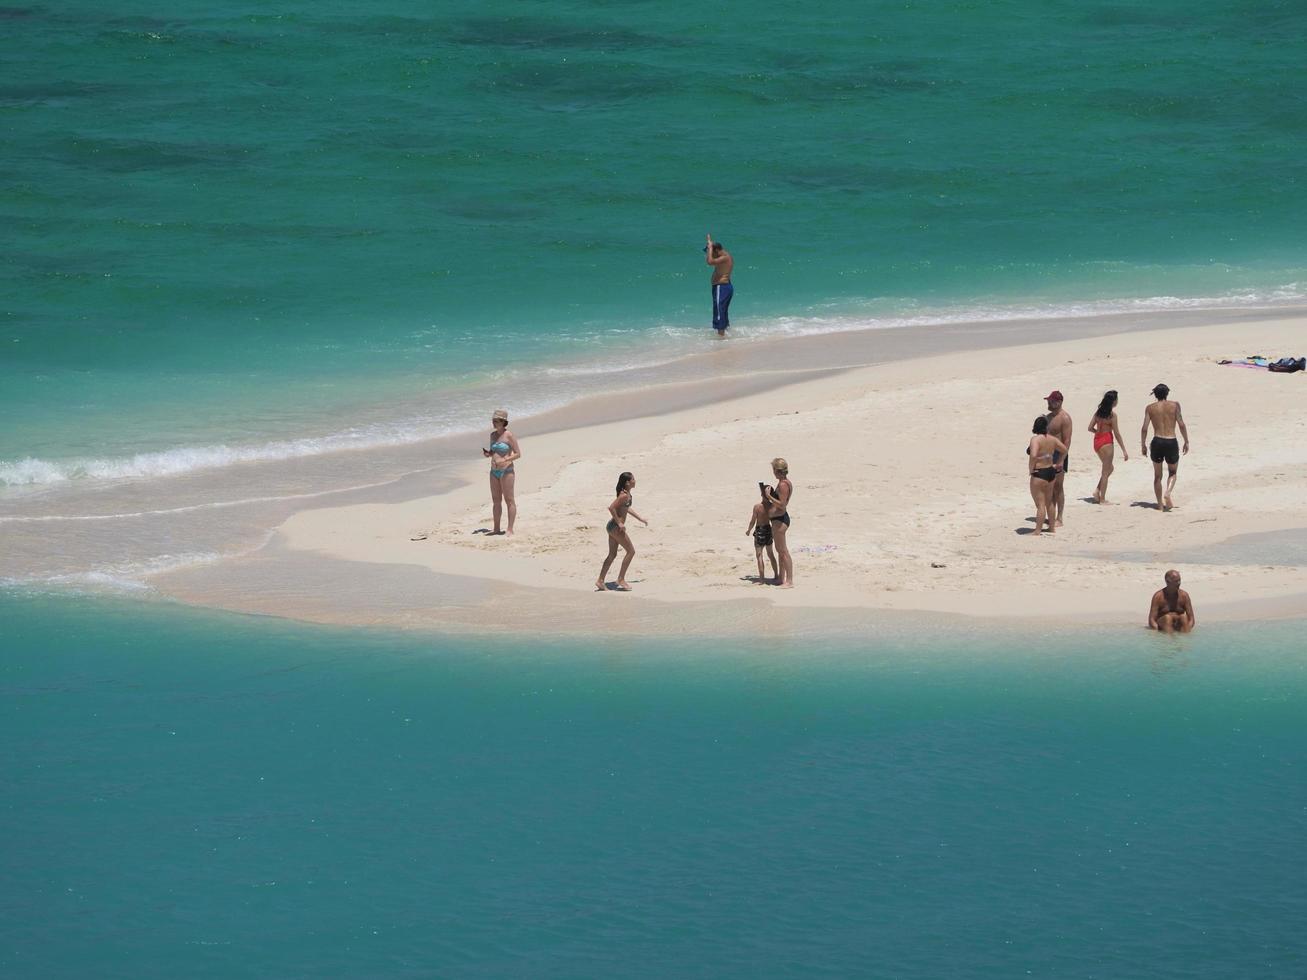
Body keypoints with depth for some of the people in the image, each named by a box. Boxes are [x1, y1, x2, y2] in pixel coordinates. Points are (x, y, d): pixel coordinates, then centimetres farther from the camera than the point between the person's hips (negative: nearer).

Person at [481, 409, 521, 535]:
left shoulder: (509, 436, -10)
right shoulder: (493, 435, 11)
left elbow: (518, 454, -10)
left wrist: (504, 460, -22)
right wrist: (487, 454, -1)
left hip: (506, 471, -8)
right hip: (494, 471, 8)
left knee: (509, 500, -3)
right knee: (496, 501, 10)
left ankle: (510, 530, -2)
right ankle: (496, 529, 16)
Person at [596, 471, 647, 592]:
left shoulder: (627, 494, 11)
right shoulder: (624, 495, -19)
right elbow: (611, 507, -28)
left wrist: (639, 518, 30)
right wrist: (619, 523, -22)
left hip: (612, 527, 10)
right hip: (616, 527, -10)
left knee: (612, 555, 13)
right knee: (631, 551, -1)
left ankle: (600, 581, 13)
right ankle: (621, 579, 3)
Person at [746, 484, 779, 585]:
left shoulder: (757, 506, -19)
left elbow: (753, 521, -12)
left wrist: (748, 530, 5)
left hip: (759, 531, -5)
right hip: (769, 529, 5)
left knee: (759, 555, 1)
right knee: (771, 554, 19)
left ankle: (762, 579, -2)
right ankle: (776, 575, 26)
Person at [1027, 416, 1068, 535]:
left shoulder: (1035, 439, -18)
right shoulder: (1052, 439, 4)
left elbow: (1033, 455, -32)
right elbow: (1064, 450, 16)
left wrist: (1031, 468, -17)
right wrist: (1058, 464, 23)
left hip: (1039, 473, -8)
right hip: (1051, 472, 8)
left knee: (1040, 504, -5)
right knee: (1049, 502, 22)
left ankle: (1037, 531, -3)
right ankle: (1051, 528, 31)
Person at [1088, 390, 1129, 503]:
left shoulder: (1099, 411, 6)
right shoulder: (1112, 413, -13)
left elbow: (1090, 427, 9)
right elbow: (1117, 433, -13)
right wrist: (1124, 450, -10)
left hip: (1097, 440, 7)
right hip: (1106, 442, -7)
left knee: (1110, 467, 22)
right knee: (1106, 471, 4)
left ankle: (1097, 491, 13)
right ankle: (1102, 499, 8)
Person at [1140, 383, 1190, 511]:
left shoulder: (1150, 408, 4)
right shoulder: (1174, 405, 1)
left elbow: (1144, 428, 0)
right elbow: (1181, 425, -5)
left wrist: (1143, 445, 10)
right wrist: (1186, 442, 3)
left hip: (1157, 442, 1)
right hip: (1171, 443, -1)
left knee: (1157, 475, 14)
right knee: (1172, 473, 17)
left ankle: (1160, 504, 13)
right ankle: (1168, 493, -12)